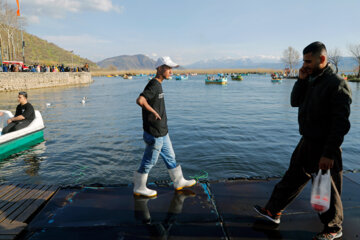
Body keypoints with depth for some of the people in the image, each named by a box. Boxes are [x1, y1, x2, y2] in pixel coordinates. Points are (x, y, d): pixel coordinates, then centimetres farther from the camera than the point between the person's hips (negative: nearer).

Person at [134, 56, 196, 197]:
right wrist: (154, 112, -21)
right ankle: (139, 188, 22)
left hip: (162, 132, 10)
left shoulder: (158, 85, 11)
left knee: (169, 156, 19)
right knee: (149, 161, 5)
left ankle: (179, 182, 34)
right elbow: (140, 101, -34)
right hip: (154, 133, -10)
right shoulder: (153, 85, -20)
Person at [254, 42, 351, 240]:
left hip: (324, 148, -8)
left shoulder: (337, 84, -18)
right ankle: (273, 211, 33)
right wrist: (301, 80, -5)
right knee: (292, 178, 18)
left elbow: (341, 123, -21)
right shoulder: (310, 80, 7)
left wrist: (329, 153, -23)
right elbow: (295, 102, 8)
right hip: (307, 142, 8)